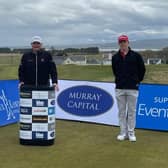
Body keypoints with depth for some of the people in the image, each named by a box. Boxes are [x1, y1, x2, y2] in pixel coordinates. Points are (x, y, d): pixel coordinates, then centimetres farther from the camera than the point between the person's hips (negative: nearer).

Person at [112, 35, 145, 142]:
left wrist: (137, 81, 11)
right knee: (121, 111, 7)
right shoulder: (115, 57, 5)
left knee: (132, 111, 4)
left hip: (132, 88, -2)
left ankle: (131, 133, 13)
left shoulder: (136, 56, -2)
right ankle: (123, 133, 17)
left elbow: (142, 69, 7)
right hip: (120, 88, 3)